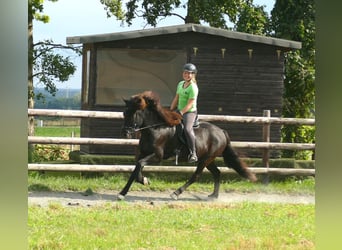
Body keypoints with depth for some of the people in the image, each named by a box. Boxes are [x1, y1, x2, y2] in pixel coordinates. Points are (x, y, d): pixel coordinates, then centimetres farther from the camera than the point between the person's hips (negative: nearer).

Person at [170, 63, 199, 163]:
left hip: (190, 112, -9)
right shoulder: (180, 84, 11)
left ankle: (193, 154, -27)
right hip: (179, 110, 9)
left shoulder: (193, 87, -15)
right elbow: (176, 99, 16)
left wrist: (181, 113, -26)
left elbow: (190, 104, -20)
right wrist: (171, 111, 10)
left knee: (187, 129, -32)